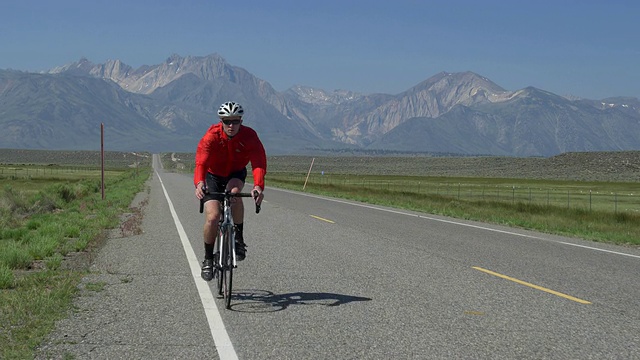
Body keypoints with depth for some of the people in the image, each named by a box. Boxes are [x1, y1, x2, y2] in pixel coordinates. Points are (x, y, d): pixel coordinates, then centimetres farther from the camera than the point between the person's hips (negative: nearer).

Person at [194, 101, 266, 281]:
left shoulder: (249, 136, -23)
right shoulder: (211, 136, -26)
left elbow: (259, 163, -34)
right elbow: (201, 162, -36)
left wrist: (258, 186, -53)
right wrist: (199, 183, -57)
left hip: (236, 174, 1)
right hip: (213, 176, -1)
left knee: (234, 192, -35)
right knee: (212, 217, -16)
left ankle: (238, 238, -15)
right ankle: (208, 258, 6)